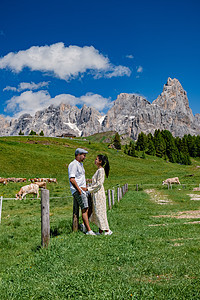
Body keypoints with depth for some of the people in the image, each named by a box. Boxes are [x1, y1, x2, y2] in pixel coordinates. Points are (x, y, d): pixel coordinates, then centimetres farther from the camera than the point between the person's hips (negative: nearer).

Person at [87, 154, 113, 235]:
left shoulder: (101, 170, -14)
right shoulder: (99, 170, 14)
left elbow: (99, 184, -20)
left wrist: (88, 189, -17)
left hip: (99, 193, -9)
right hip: (96, 194, 9)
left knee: (99, 212, -4)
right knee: (96, 212, 12)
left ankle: (107, 230, 4)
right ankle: (100, 230, 19)